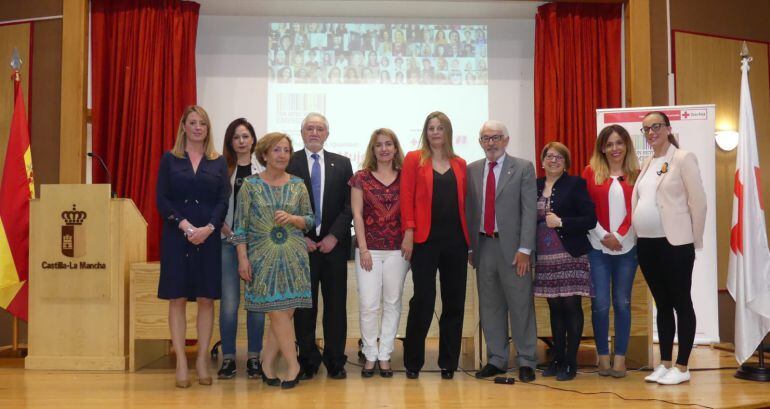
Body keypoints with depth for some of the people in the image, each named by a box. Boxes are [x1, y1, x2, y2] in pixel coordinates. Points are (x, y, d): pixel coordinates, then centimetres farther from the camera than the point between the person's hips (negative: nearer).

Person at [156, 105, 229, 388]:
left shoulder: (218, 162, 9)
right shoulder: (170, 159, 6)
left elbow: (224, 200, 1)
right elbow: (162, 199, -1)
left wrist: (208, 228, -15)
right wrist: (184, 225, -15)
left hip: (209, 237, 1)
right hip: (176, 235, -1)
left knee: (206, 299, 2)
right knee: (177, 298, 0)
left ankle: (202, 360, 11)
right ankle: (181, 362, 7)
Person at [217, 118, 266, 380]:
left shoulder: (264, 169, 3)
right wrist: (222, 226, -9)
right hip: (228, 241, 0)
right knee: (229, 302, 1)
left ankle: (254, 357, 15)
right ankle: (228, 358, 12)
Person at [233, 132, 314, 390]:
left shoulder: (298, 185, 8)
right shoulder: (250, 185, 0)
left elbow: (310, 220, 9)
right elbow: (241, 225, -2)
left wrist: (292, 218, -11)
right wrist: (242, 258, -8)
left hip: (293, 257, 3)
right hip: (263, 258, -3)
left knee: (284, 313, 1)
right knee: (279, 313, -5)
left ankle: (267, 364, 15)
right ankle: (293, 365, 7)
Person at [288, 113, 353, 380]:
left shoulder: (342, 164, 10)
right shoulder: (289, 163, 3)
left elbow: (349, 205, 4)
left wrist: (334, 236, -7)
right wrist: (301, 237, -8)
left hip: (334, 244, 2)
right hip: (301, 244, -1)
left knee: (336, 305, 4)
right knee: (304, 305, 2)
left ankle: (335, 361, 13)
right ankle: (308, 361, 12)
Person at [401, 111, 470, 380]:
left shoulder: (460, 164, 13)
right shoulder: (414, 159, 5)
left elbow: (464, 201, 11)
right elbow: (406, 197, -2)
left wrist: (469, 237, 4)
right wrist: (408, 232, -11)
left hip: (455, 239, 3)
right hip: (425, 239, -3)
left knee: (454, 301, 6)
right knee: (423, 300, -3)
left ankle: (448, 362, 17)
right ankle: (413, 363, 11)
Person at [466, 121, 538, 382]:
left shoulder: (523, 168, 0)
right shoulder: (472, 170, 10)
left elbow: (529, 210, -5)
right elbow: (469, 209, 11)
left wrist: (524, 249, -12)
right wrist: (469, 245, 7)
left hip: (511, 246, -3)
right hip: (483, 245, 4)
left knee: (521, 305, 2)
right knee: (490, 306, 9)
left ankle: (526, 361, 13)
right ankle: (496, 360, 20)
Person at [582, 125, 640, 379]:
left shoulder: (636, 175, 5)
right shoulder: (591, 172, 4)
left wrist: (619, 236, -10)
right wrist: (603, 236, -9)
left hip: (626, 247, 1)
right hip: (597, 248, -1)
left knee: (622, 303, 4)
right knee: (600, 304, -2)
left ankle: (620, 358, 12)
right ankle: (603, 357, 11)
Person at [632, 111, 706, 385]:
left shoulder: (683, 158, -5)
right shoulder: (646, 164, 14)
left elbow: (698, 201, -8)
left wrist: (695, 240, -7)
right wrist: (637, 234, 8)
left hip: (675, 243, -6)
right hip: (647, 243, 7)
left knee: (681, 303, 2)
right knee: (662, 304, 12)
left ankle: (682, 367, 9)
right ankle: (664, 363, 20)